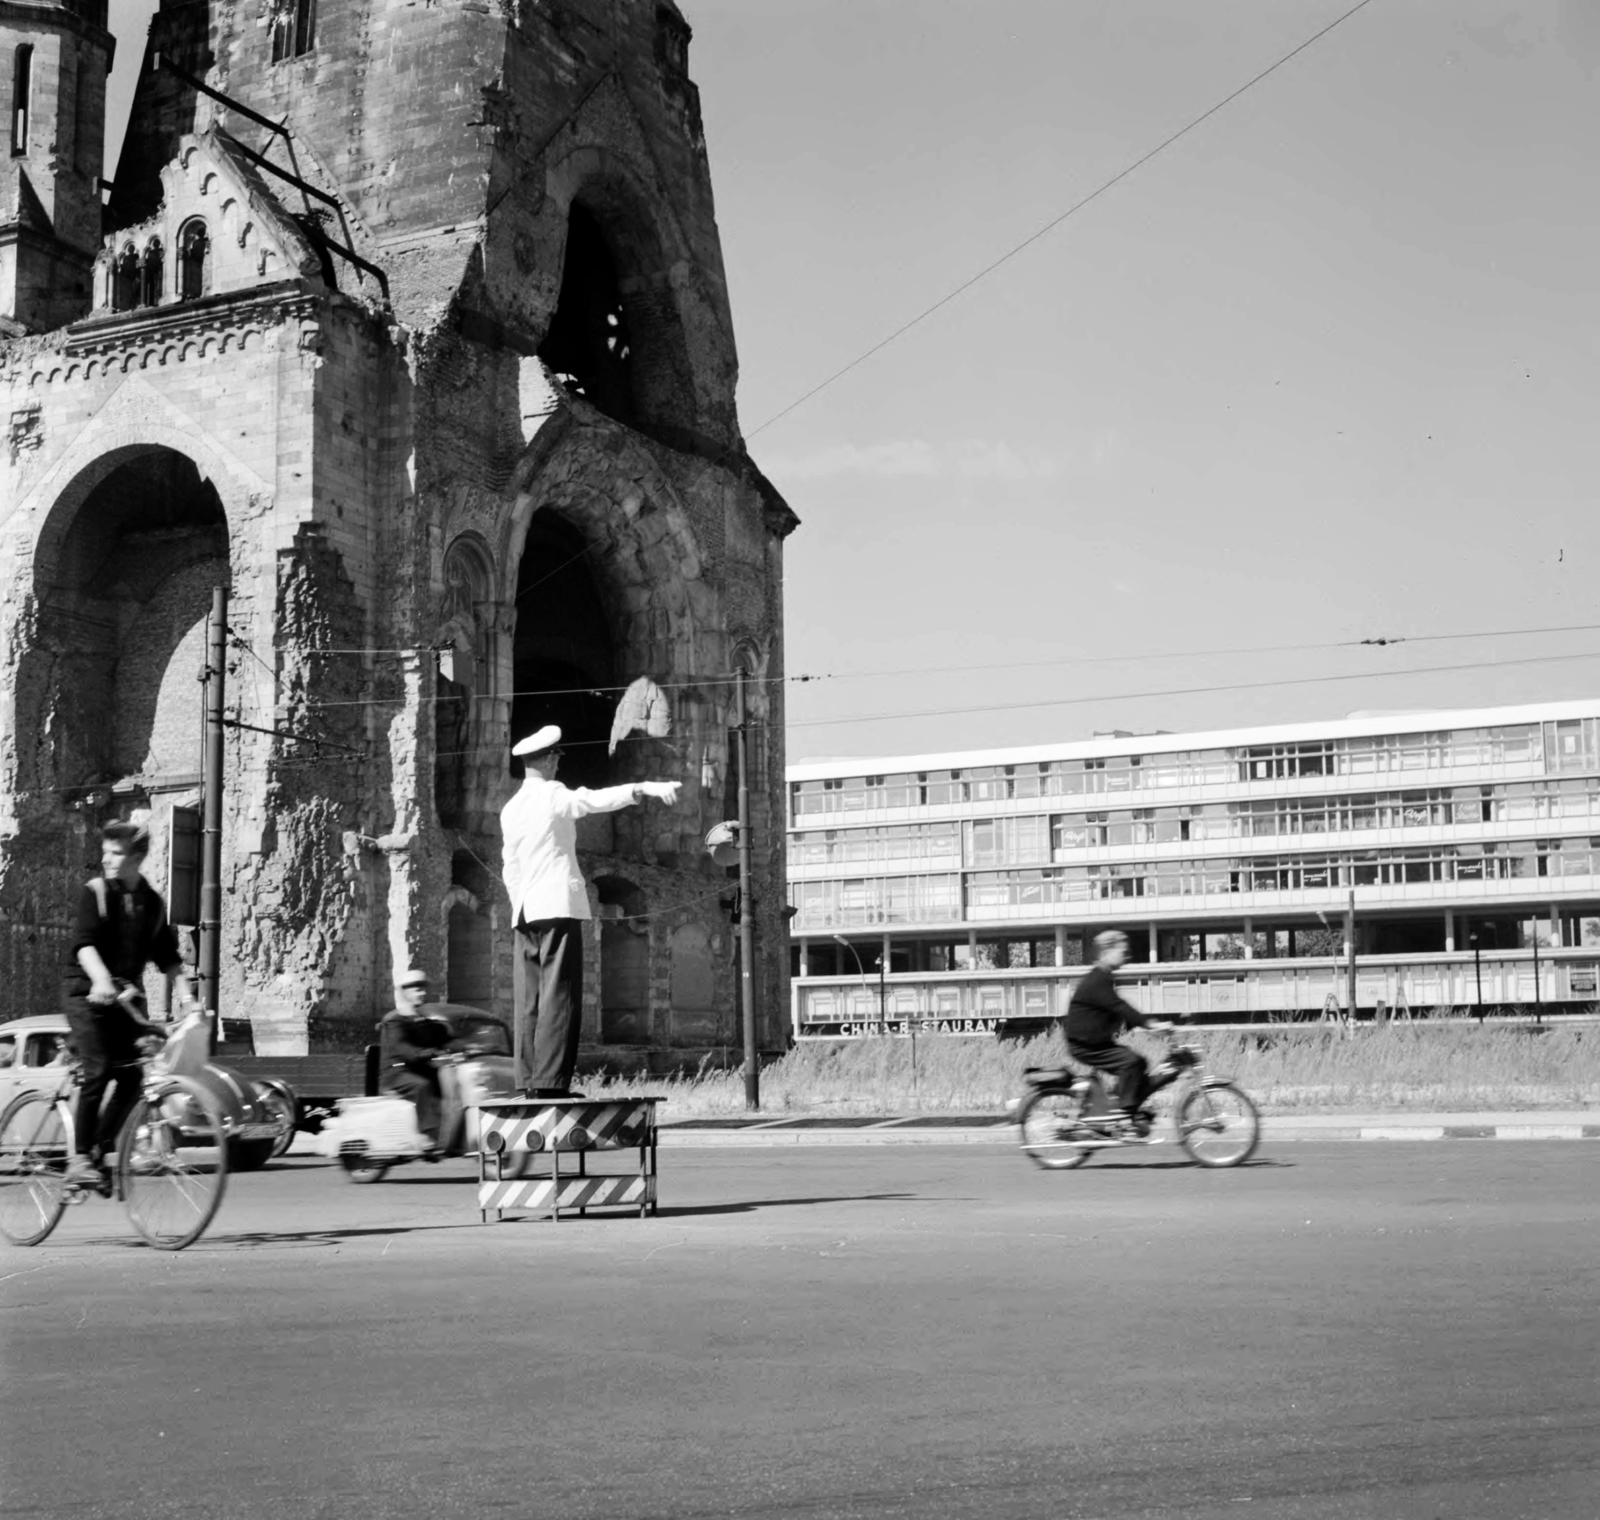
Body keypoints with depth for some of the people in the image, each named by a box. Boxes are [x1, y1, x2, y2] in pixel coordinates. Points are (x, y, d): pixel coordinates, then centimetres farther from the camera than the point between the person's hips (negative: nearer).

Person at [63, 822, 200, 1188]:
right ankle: (81, 1157, -6)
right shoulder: (95, 892, -6)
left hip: (127, 995, 5)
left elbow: (167, 955, 9)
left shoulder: (153, 903, 7)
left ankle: (102, 1150, 9)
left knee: (133, 1074, -5)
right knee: (98, 1072, -15)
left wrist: (184, 994, -4)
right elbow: (84, 943, -20)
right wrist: (101, 980, -37)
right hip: (88, 992, -5)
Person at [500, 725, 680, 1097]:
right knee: (559, 996, -10)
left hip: (526, 912, 8)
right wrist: (647, 788, -28)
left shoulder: (511, 808, 17)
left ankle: (529, 1080, 7)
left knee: (533, 997, 9)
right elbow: (599, 799, -20)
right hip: (559, 904, -8)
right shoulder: (553, 796, -5)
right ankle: (550, 1081, -15)